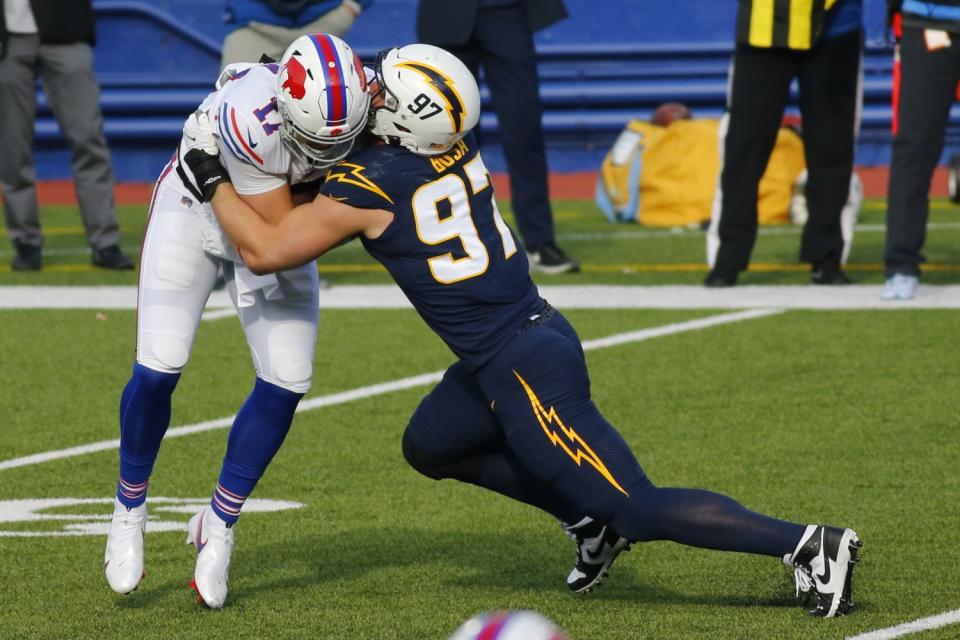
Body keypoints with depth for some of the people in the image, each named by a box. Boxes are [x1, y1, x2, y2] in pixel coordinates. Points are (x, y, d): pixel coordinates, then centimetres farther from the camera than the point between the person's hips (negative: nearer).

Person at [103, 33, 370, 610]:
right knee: (159, 370, -10)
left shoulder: (363, 99, -27)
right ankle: (129, 512, 15)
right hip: (197, 210, -4)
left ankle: (218, 528, 13)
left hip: (274, 222, 4)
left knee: (287, 383, -5)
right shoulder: (249, 119, -43)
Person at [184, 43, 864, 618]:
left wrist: (215, 176, -1)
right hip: (539, 331, 9)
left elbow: (266, 251, -11)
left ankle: (808, 544, -10)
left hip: (525, 371, -9)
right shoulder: (458, 149, 2)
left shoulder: (369, 185, -18)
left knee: (642, 509, -6)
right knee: (430, 446, 27)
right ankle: (590, 519, 26)